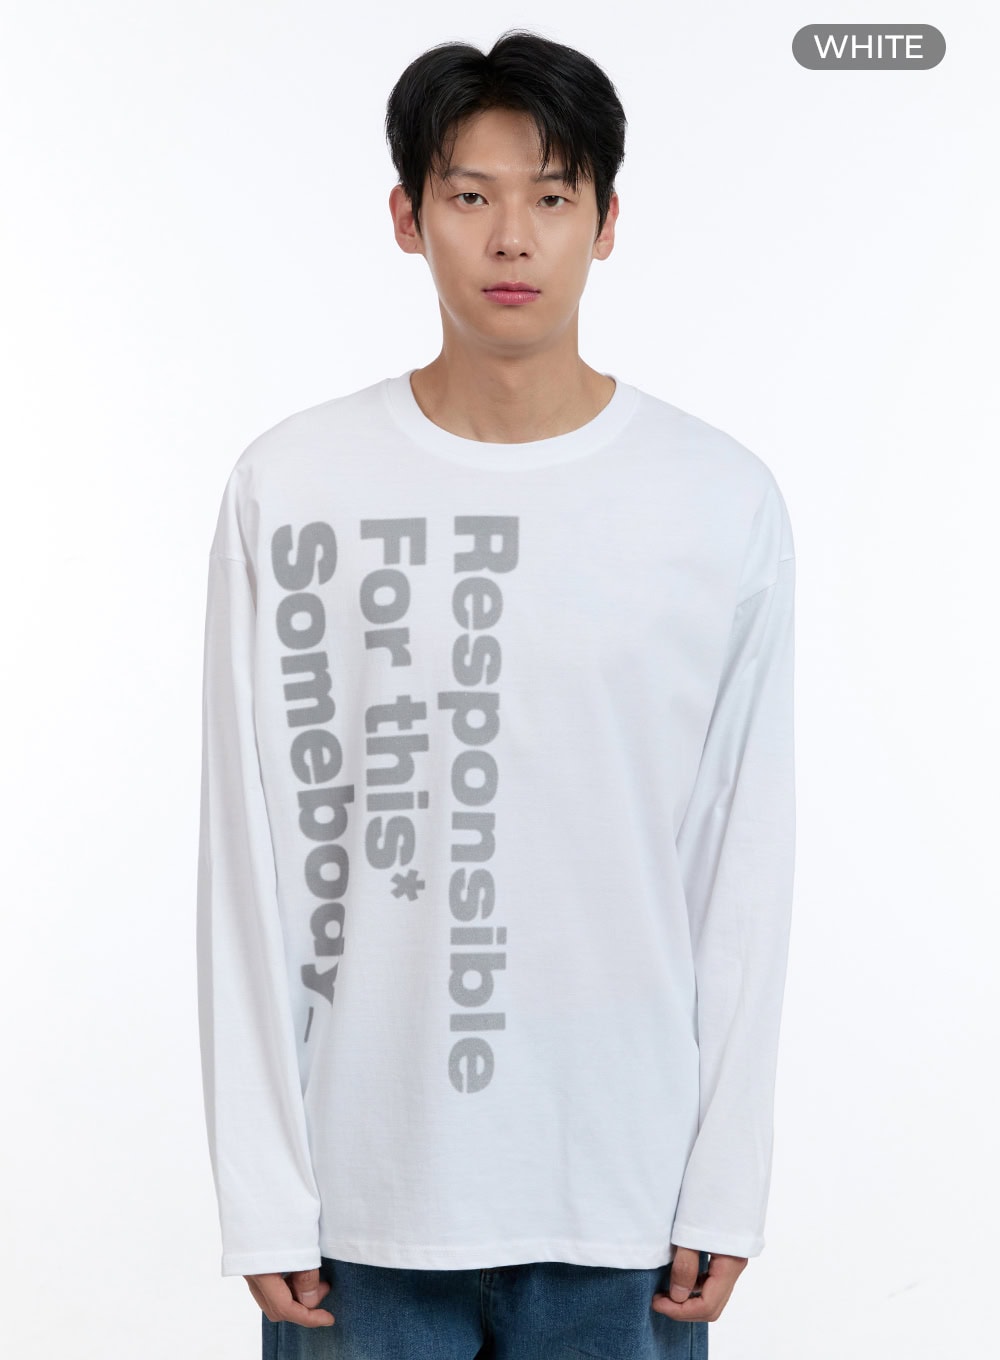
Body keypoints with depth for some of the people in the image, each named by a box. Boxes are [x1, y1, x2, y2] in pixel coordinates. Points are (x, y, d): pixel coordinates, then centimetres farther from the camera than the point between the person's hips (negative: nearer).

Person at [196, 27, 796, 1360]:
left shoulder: (726, 501, -2)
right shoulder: (289, 490, -3)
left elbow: (748, 871, 1)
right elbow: (249, 863, -2)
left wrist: (726, 1188, 0)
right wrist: (263, 1192, -3)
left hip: (623, 1192, 0)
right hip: (365, 1190, 0)